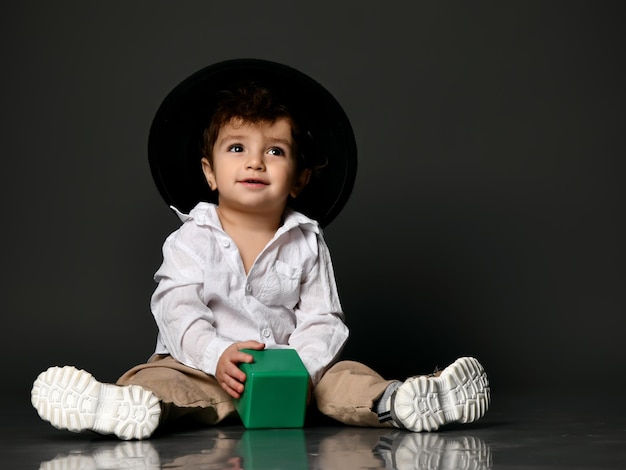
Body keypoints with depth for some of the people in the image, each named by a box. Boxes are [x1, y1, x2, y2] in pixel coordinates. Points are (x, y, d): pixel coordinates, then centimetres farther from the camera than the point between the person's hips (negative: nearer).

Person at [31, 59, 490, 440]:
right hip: (205, 366, -2)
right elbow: (177, 309, -10)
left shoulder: (307, 243, 6)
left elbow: (322, 320, 1)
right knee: (160, 375, -29)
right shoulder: (192, 240, 1)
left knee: (341, 376, -21)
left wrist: (301, 365, -21)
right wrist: (217, 356, -29)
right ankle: (129, 406, -57)